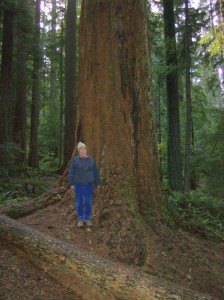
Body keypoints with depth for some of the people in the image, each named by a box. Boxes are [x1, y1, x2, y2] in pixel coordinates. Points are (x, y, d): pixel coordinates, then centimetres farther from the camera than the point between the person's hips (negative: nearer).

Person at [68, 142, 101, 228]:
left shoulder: (91, 159, 0)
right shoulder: (76, 160, -7)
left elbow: (95, 172, 4)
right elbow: (71, 172, -5)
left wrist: (98, 183, 4)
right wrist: (71, 184, -9)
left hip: (89, 183, 2)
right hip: (79, 184, -2)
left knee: (88, 202, 5)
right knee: (79, 202, 3)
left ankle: (88, 219, 19)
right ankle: (80, 219, 17)